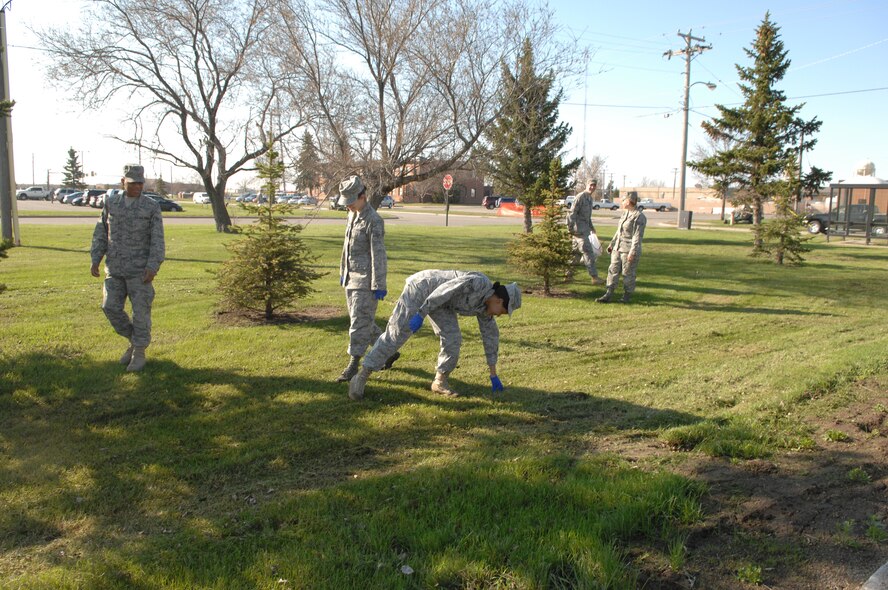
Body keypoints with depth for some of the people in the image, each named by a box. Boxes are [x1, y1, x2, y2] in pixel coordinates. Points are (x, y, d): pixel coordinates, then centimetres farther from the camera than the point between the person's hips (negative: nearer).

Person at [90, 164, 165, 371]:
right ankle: (134, 341, 21)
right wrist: (95, 260, 1)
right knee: (111, 308, 0)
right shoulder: (111, 203, 4)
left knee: (140, 311, -1)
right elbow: (101, 234, 8)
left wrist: (153, 267, -20)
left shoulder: (152, 207, -7)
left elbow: (157, 240, -11)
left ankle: (139, 354, 11)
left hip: (140, 268, -4)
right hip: (115, 268, 4)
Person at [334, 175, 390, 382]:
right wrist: (343, 271, 23)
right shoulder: (352, 216, 12)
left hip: (366, 280, -9)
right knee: (361, 321, 15)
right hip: (351, 277, 9)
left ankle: (353, 365, 0)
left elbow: (378, 254, -18)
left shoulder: (373, 220, -14)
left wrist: (379, 286, -20)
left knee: (360, 323, -6)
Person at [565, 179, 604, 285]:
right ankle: (595, 278, -3)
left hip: (584, 230, 9)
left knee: (577, 252, 13)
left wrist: (591, 227, 26)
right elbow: (571, 213, -17)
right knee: (588, 253, -7)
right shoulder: (580, 197, -14)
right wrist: (570, 228, -20)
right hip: (579, 230, -9)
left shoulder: (590, 198, 16)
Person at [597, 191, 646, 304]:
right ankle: (608, 295, 7)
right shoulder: (625, 213, 13)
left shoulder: (639, 217, -14)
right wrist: (612, 244, 23)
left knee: (628, 274, 1)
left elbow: (637, 236, -18)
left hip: (629, 251, -8)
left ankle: (627, 296, 14)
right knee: (613, 271, 5)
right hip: (618, 248, 8)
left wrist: (632, 252, -22)